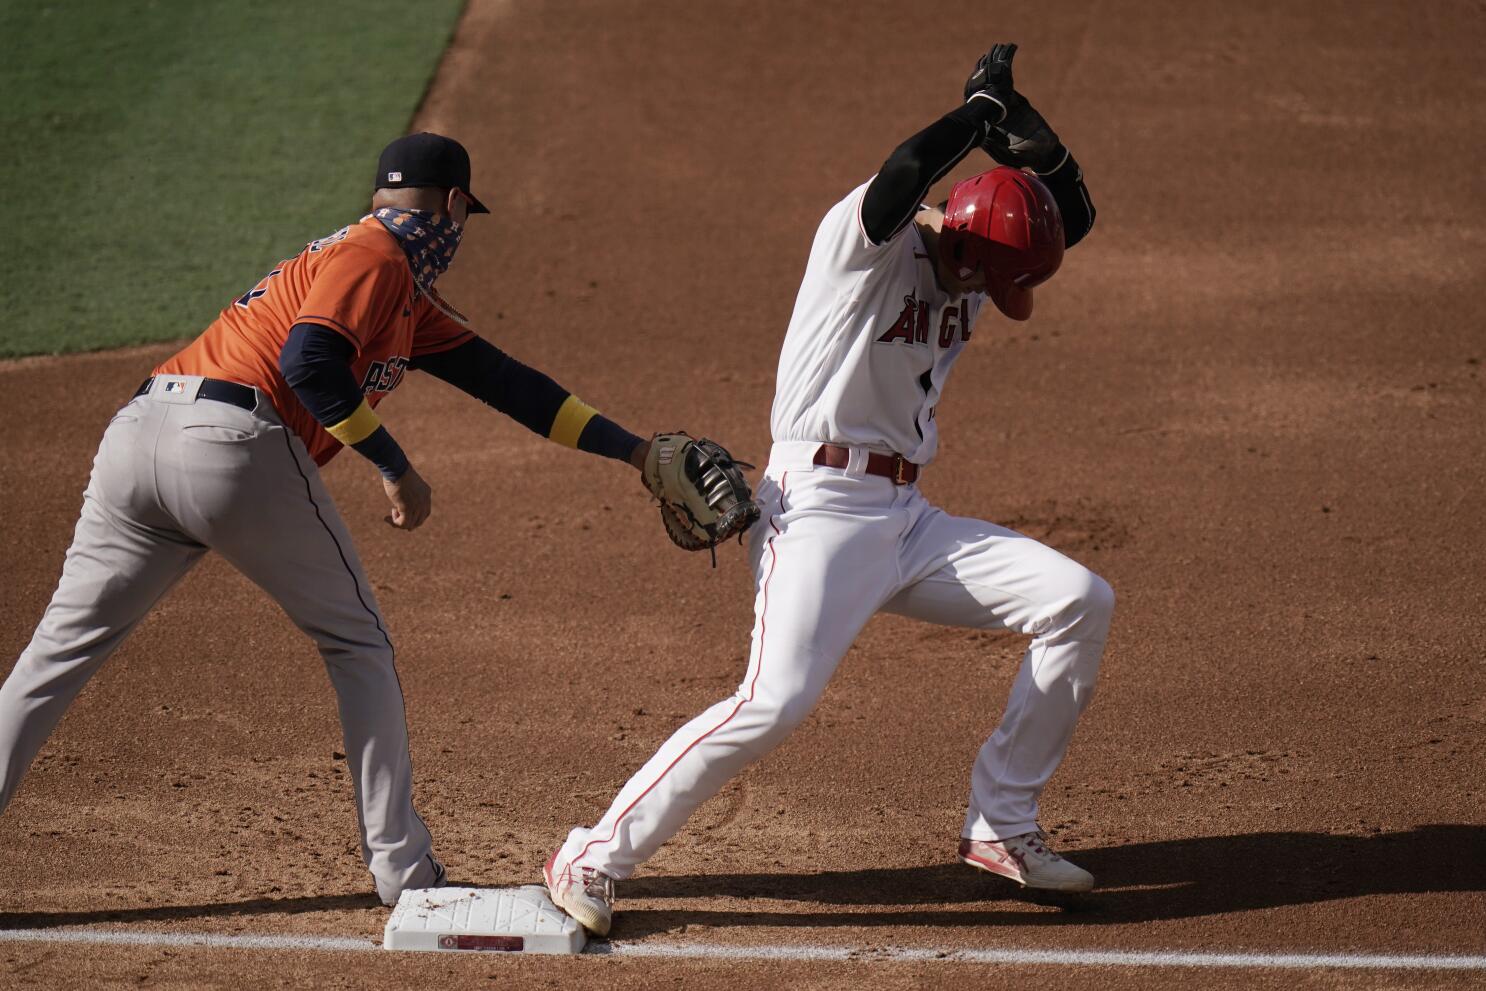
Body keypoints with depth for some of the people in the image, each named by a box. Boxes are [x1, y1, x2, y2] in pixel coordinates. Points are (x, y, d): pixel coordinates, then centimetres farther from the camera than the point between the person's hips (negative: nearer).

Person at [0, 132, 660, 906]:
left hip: (137, 434, 8)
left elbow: (501, 380, 31)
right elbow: (307, 362, -14)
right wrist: (394, 467, -8)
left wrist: (637, 452, 31)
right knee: (357, 644, 9)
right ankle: (400, 864, 11)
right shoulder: (377, 256, 3)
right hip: (235, 442, -8)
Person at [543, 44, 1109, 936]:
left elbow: (1074, 215, 17)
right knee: (777, 700, -24)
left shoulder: (968, 261, 14)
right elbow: (898, 183, -32)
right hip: (822, 504, -8)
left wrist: (1022, 126, 0)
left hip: (909, 518, 8)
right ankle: (593, 860, -12)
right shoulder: (866, 240, -10)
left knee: (1080, 602, -2)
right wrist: (982, 107, -16)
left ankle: (1001, 828, 8)